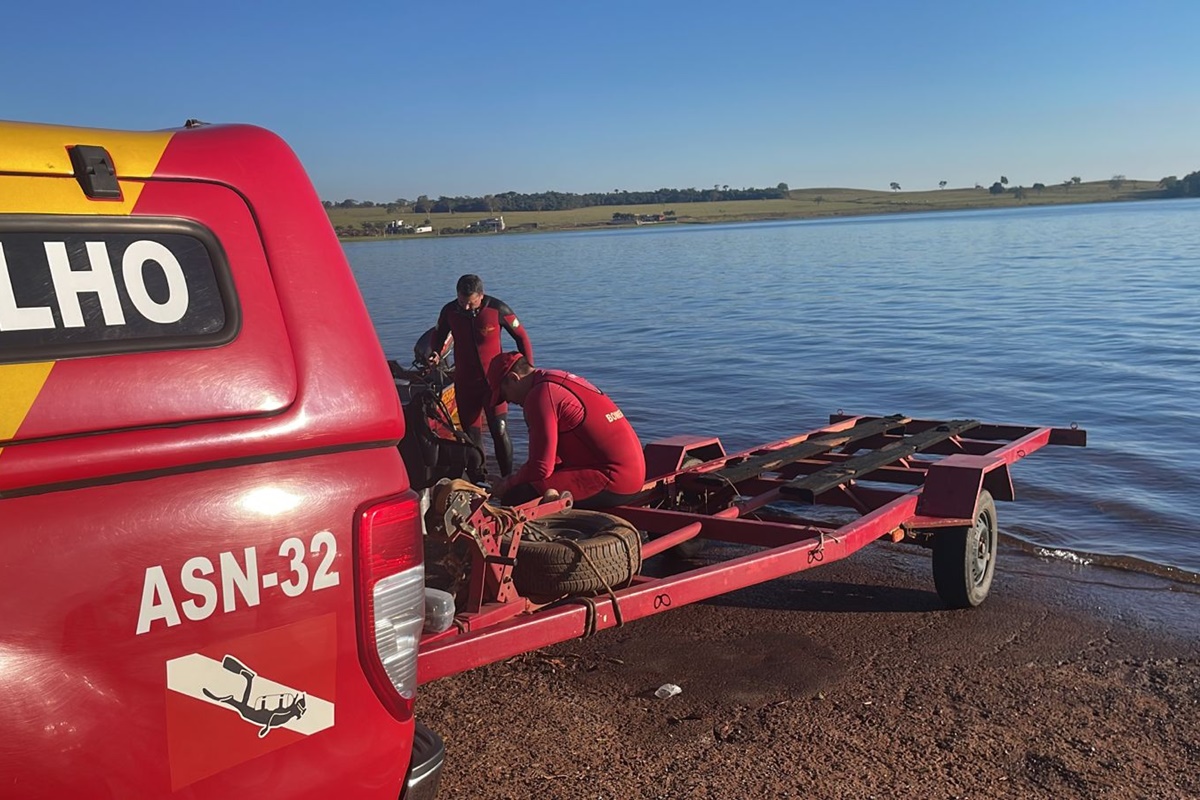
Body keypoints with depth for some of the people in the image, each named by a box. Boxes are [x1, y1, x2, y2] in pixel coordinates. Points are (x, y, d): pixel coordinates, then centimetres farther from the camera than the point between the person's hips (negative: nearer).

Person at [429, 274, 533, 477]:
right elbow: (438, 337, 15)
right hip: (465, 383, 3)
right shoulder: (449, 311, -4)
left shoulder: (497, 309, -13)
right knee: (472, 436, 5)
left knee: (500, 432, -12)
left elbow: (521, 337, -2)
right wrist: (435, 354, -7)